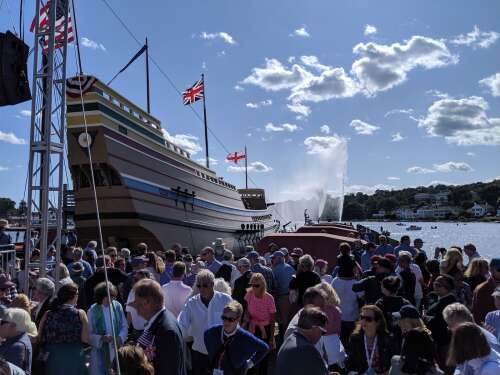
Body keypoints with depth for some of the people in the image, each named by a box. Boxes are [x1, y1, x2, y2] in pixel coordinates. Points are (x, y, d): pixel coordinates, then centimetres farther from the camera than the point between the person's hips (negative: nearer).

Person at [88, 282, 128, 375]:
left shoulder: (117, 306, -3)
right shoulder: (92, 311, -9)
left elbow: (125, 326, 4)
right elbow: (88, 334, -7)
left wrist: (120, 338, -13)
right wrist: (101, 338, -22)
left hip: (117, 349, 2)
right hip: (100, 351, -2)